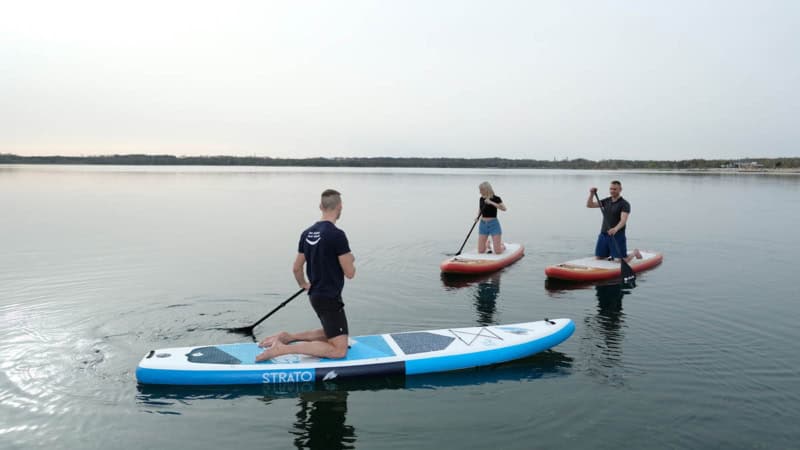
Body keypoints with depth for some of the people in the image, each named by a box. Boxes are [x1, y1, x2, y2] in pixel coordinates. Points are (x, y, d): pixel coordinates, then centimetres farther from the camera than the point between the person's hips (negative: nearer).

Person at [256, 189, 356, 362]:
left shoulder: (307, 233, 4)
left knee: (330, 334, 27)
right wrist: (351, 260, 5)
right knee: (339, 350, -7)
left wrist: (304, 285, 31)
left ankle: (287, 337, 14)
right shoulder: (337, 235, -20)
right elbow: (349, 273, -16)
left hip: (315, 296, 9)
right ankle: (283, 349, -14)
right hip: (330, 299, -9)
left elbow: (296, 268, 12)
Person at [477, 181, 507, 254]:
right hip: (483, 224, 4)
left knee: (498, 252, -7)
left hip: (494, 224, -4)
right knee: (481, 251, 0)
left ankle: (502, 245, 27)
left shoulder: (496, 199, -8)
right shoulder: (481, 199, 7)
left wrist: (491, 202, -28)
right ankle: (487, 244, 32)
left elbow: (504, 208, -23)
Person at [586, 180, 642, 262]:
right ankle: (611, 254, 34)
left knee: (623, 261, -8)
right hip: (603, 234, 6)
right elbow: (589, 205, 8)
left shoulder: (624, 204, -9)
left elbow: (623, 220, -22)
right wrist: (592, 194, -9)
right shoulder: (606, 201, 10)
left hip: (617, 236, -6)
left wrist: (615, 229, -41)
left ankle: (635, 252, 24)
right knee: (598, 257, 6)